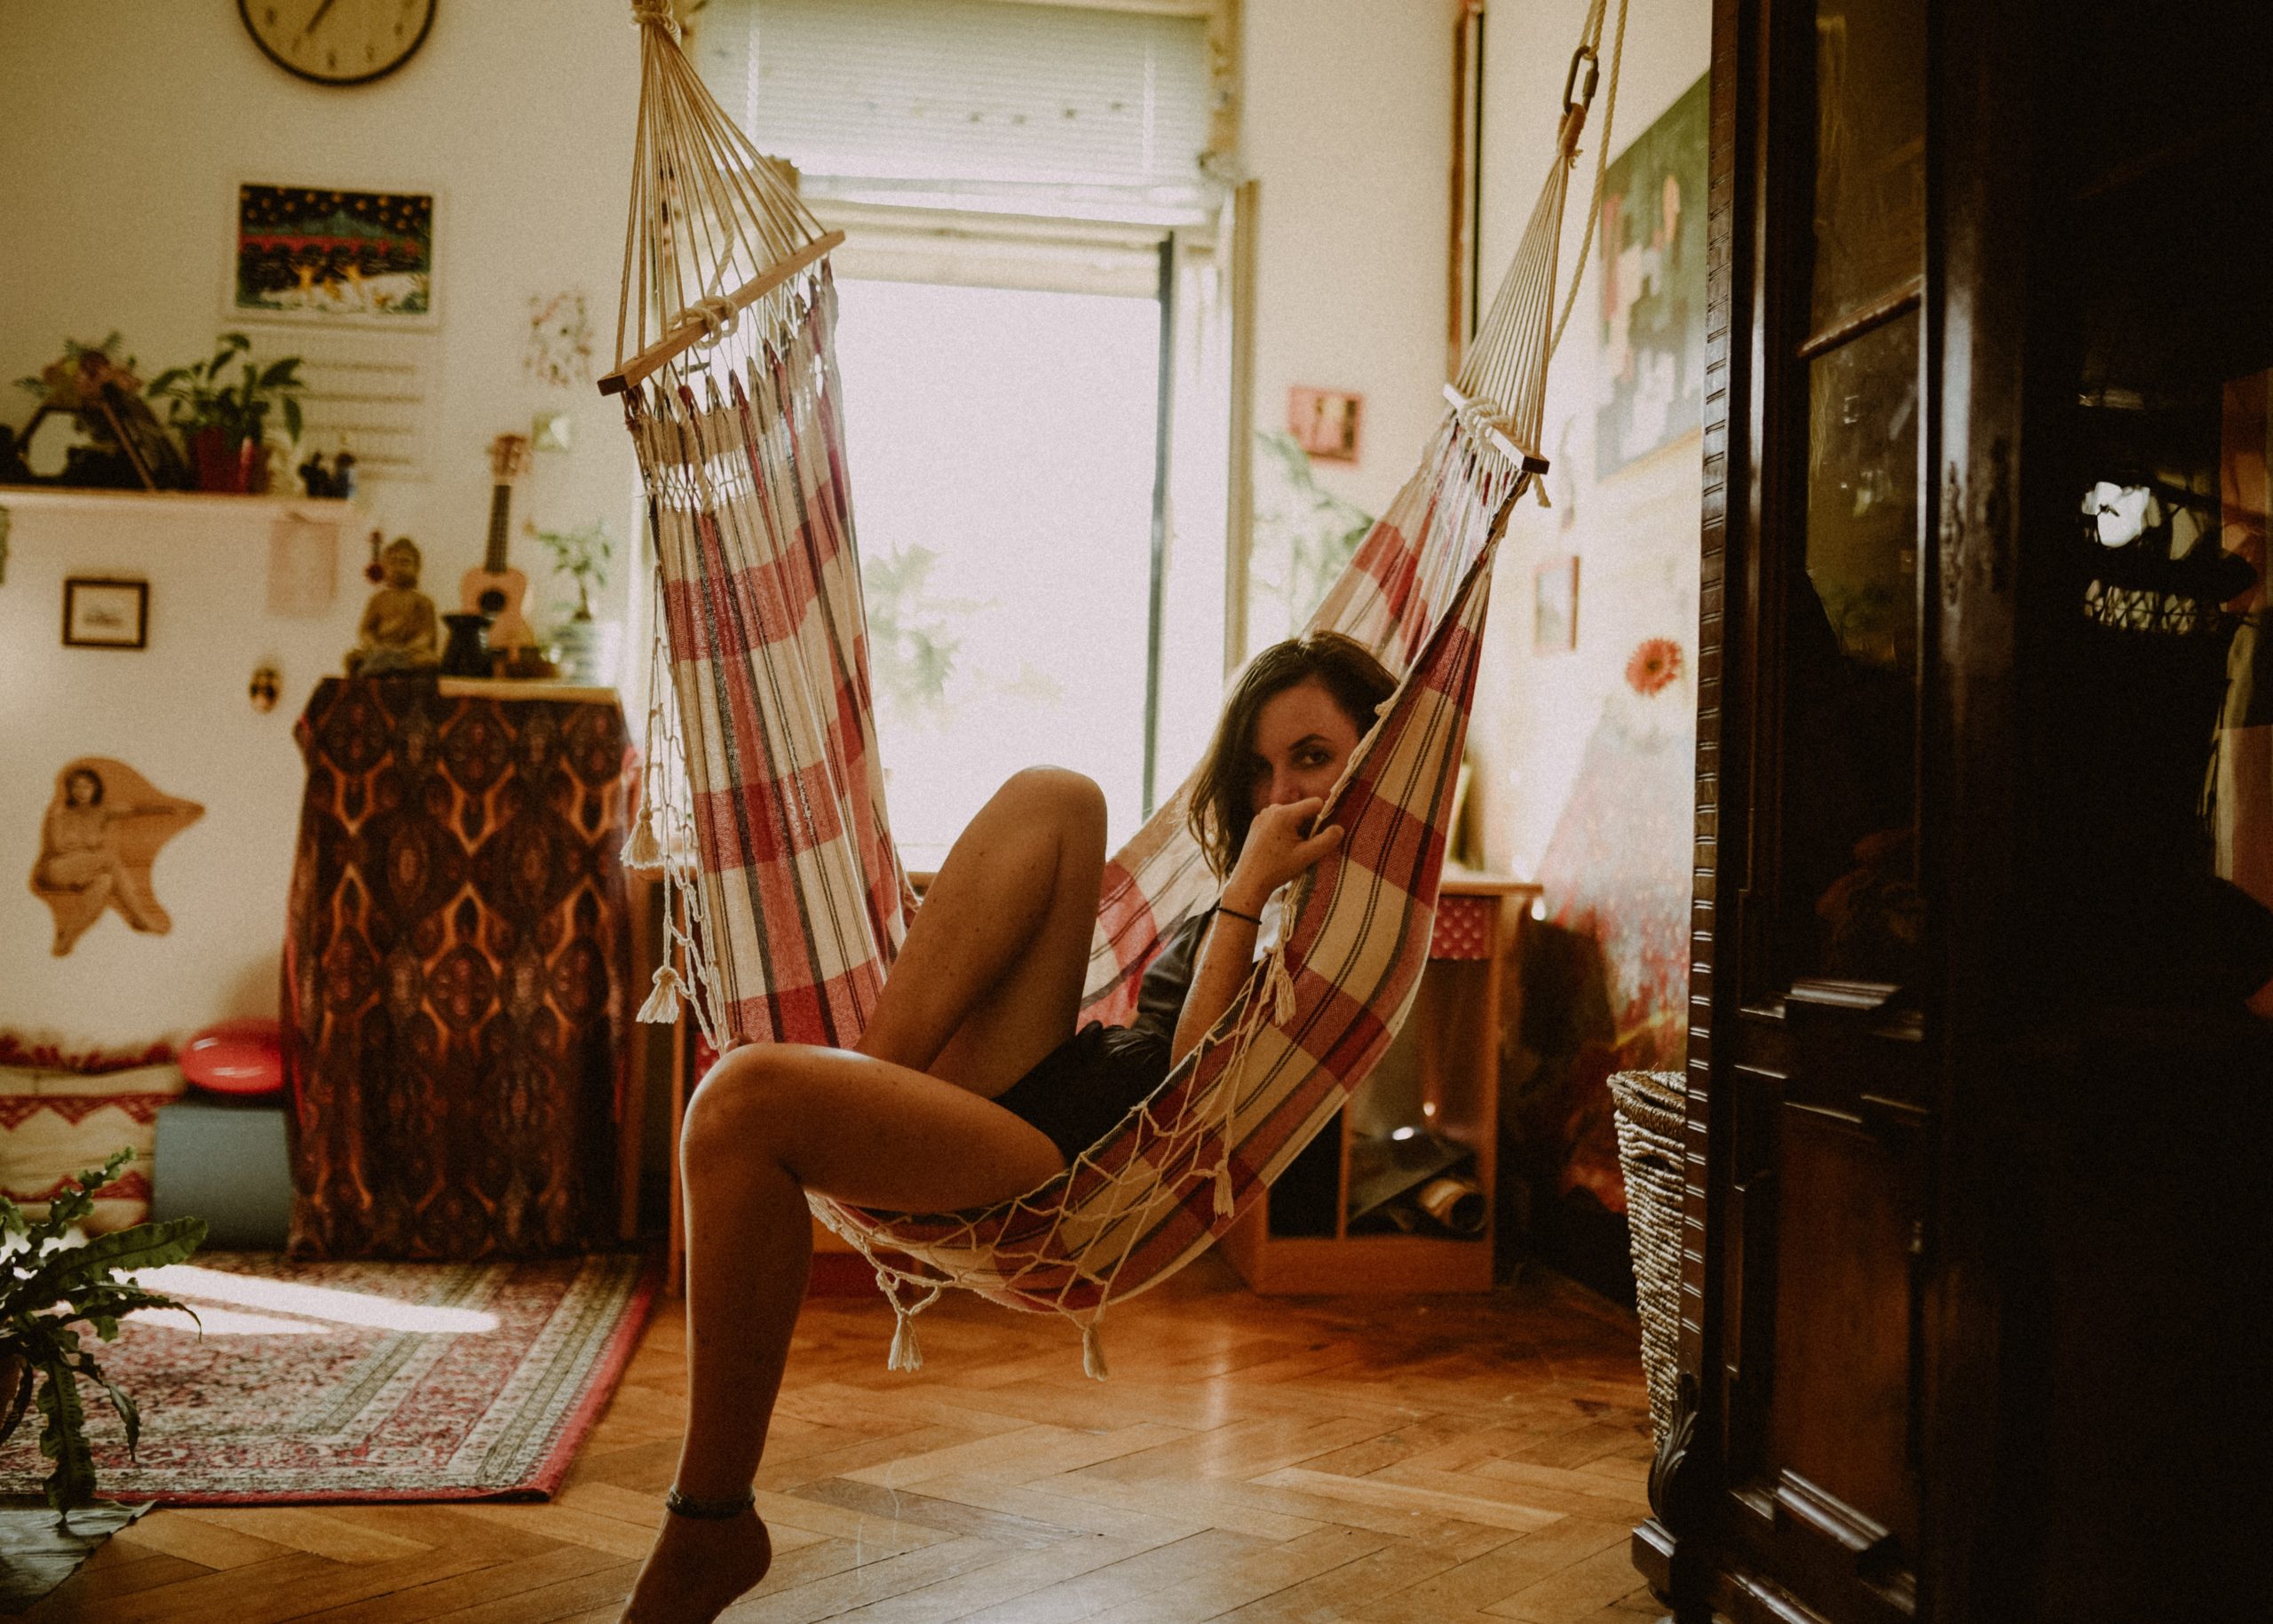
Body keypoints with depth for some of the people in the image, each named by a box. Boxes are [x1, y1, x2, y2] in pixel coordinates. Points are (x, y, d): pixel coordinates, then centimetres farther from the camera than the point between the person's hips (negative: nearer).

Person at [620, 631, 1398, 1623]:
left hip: (1084, 1158, -9)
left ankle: (709, 1529, -16)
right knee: (1052, 799, -4)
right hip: (1051, 1077, 9)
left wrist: (1246, 889, -16)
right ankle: (874, 1071, -14)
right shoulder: (1284, 897, 22)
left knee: (747, 1099, -29)